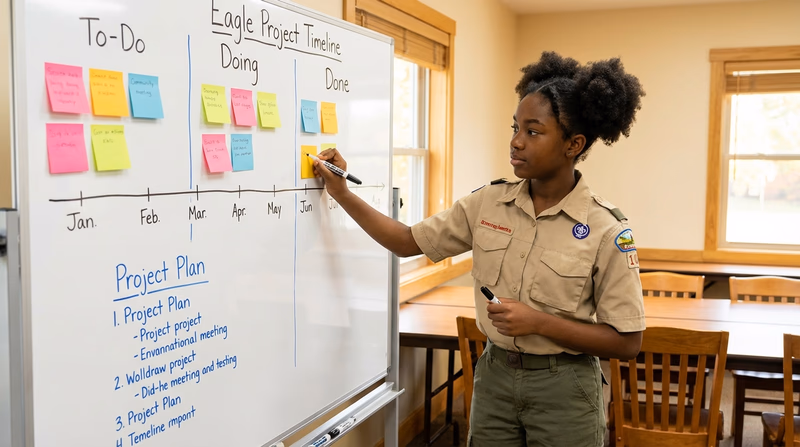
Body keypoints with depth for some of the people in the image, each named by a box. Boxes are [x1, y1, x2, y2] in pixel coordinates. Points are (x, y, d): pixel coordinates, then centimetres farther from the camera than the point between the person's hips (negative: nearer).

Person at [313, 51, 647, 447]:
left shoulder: (606, 231, -15)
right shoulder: (487, 203, -3)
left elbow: (627, 343, -12)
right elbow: (408, 242, 5)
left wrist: (539, 323, -22)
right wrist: (343, 194, -2)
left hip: (563, 389, -3)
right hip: (494, 377, 4)